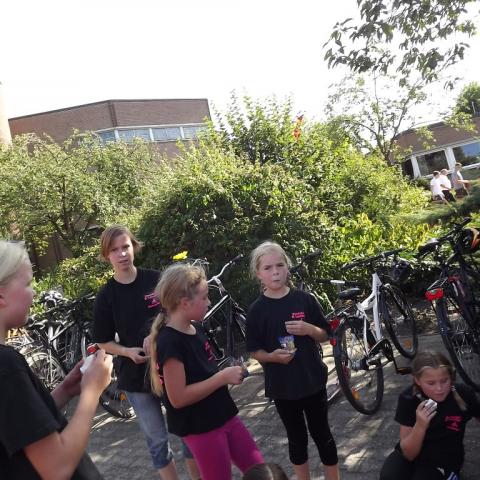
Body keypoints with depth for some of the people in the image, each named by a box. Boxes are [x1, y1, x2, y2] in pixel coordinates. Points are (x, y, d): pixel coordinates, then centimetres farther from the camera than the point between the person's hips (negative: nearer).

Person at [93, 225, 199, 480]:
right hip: (137, 376, 0)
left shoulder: (156, 279, -6)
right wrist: (128, 351, -16)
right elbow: (104, 342, 2)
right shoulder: (106, 296, -5)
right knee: (157, 441, 10)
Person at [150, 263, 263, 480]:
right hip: (200, 428, -8)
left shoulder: (194, 329, 5)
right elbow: (178, 398, -25)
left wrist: (226, 374, 2)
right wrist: (223, 377, -21)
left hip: (223, 417, 8)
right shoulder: (170, 342, -22)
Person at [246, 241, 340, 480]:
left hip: (312, 379, 1)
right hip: (282, 385, 0)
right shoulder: (256, 310, -8)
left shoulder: (304, 299, -6)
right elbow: (254, 351, -2)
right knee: (297, 438, 15)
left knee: (322, 434, 13)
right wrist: (273, 356, -21)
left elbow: (324, 334, 3)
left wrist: (309, 329, -18)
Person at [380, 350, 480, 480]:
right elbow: (408, 454, -18)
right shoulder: (408, 398, -19)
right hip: (411, 453, 0)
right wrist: (420, 426, -33)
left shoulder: (463, 394, -19)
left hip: (444, 458, 1)